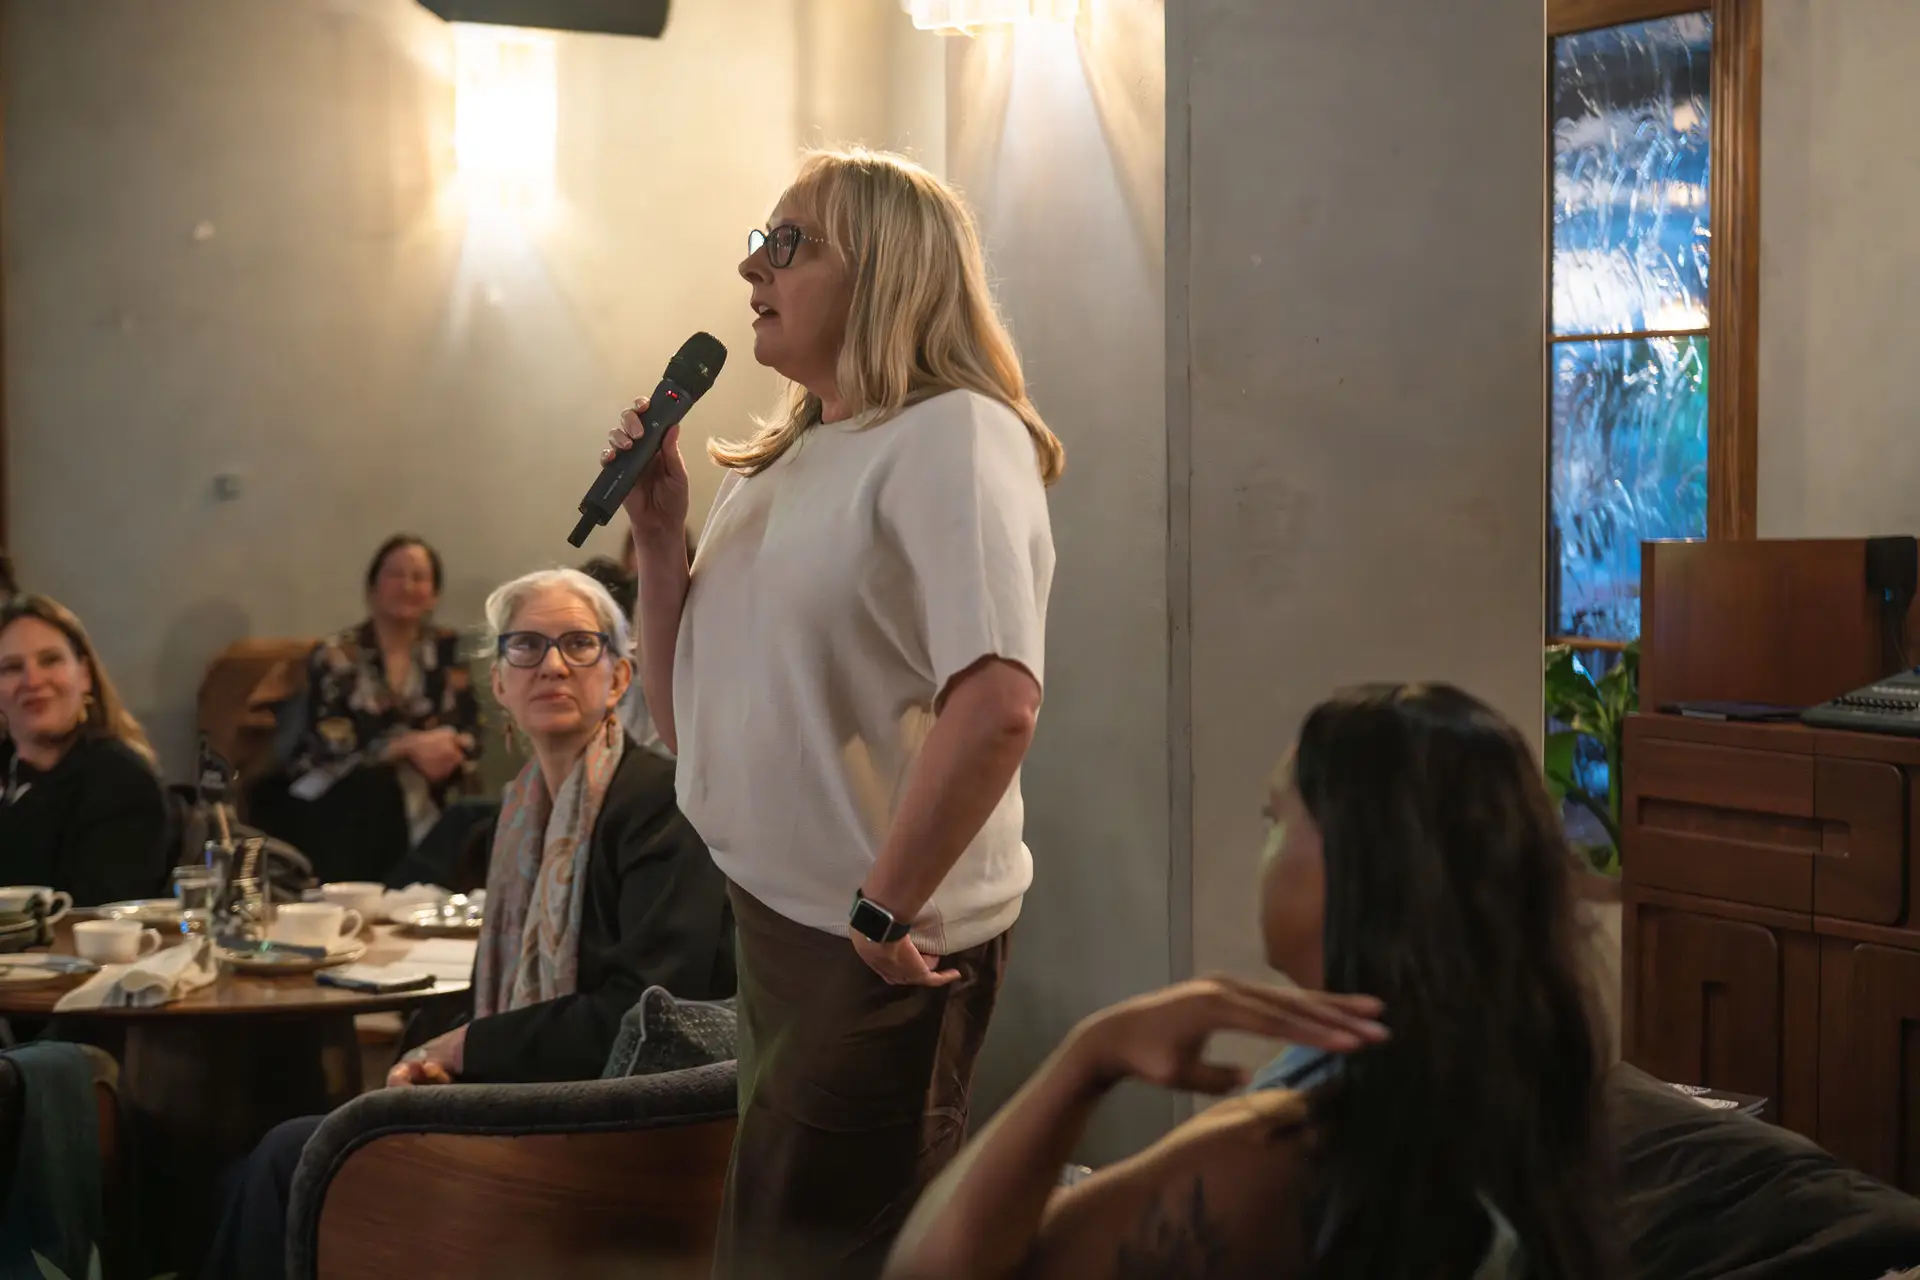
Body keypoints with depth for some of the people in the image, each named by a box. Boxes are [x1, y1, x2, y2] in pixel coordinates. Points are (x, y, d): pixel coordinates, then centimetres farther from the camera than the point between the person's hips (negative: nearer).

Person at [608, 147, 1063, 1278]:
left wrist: (887, 913, -22)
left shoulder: (952, 434, -14)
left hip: (886, 945, -8)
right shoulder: (778, 466, 12)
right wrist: (660, 536, 3)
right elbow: (689, 723, 15)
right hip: (769, 915, 8)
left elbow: (998, 706, -28)